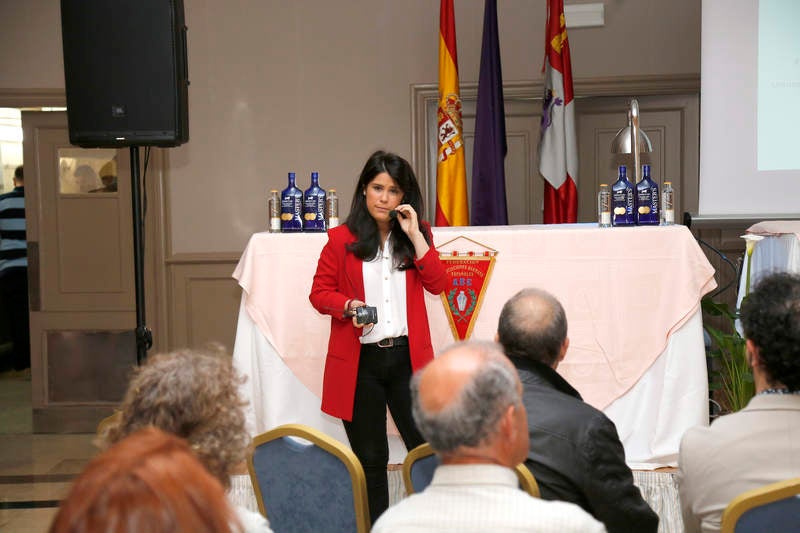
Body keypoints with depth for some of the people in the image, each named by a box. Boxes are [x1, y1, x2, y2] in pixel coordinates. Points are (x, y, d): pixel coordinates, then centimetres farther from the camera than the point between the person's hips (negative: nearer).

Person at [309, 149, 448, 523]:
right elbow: (319, 292, 2)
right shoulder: (341, 239, 0)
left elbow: (438, 284, -4)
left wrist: (415, 236, -11)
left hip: (408, 357, 1)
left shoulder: (417, 235, 8)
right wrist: (347, 306, -17)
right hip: (360, 362, -1)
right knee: (369, 459, 10)